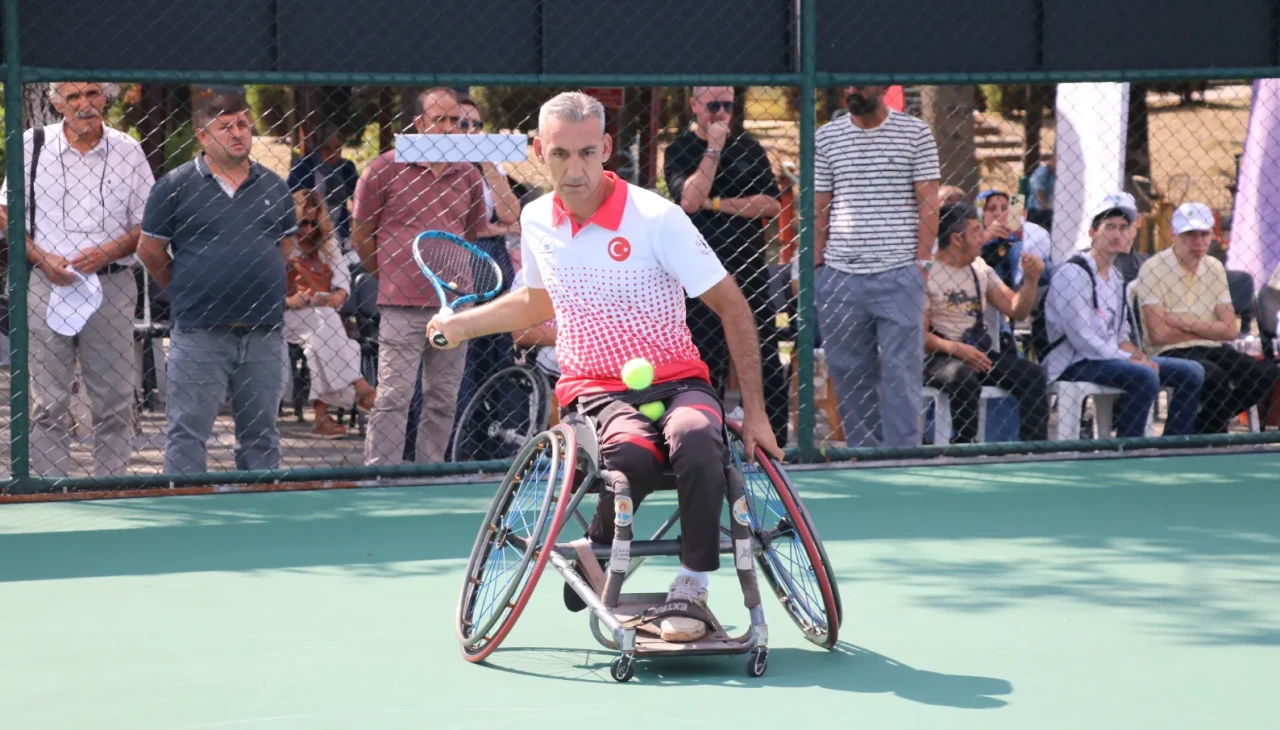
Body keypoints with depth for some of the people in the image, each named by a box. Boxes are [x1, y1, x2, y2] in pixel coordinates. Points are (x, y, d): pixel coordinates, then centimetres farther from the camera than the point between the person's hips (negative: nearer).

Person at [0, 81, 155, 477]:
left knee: (114, 401, 2)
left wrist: (109, 251, -11)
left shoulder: (127, 150, 5)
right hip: (48, 285, -1)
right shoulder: (33, 145, 4)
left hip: (111, 285, 1)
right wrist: (41, 258, -8)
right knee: (49, 403, 0)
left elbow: (148, 222, 7)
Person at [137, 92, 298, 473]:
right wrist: (187, 291, 8)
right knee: (188, 432, -3)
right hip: (199, 332, -4)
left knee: (261, 435, 10)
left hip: (265, 332, 4)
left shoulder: (274, 187, 10)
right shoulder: (174, 187, -2)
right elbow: (149, 250, 3)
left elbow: (287, 242, 22)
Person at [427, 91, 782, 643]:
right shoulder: (536, 221, 5)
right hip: (594, 389, 1)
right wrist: (459, 324, 29)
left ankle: (691, 588, -22)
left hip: (676, 381, -1)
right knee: (633, 455, -38)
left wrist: (754, 412, -11)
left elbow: (732, 308, -7)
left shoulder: (656, 218, -11)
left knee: (698, 442, -40)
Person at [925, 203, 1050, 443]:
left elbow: (1016, 310, 16)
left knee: (1032, 375, -16)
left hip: (980, 354, 6)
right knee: (965, 379, -38)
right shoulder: (928, 273, -6)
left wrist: (1031, 280, -2)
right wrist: (956, 349, -24)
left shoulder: (979, 268, 17)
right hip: (940, 357, -6)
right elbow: (920, 334, -10)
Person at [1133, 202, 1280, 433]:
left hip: (1212, 350, 7)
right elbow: (1158, 334, -17)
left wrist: (1185, 323, -11)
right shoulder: (1154, 269, -10)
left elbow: (1231, 330, 3)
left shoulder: (1215, 268, 10)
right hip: (1171, 353, -7)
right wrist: (1208, 329, -4)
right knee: (1216, 377, -35)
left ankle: (1202, 427, -2)